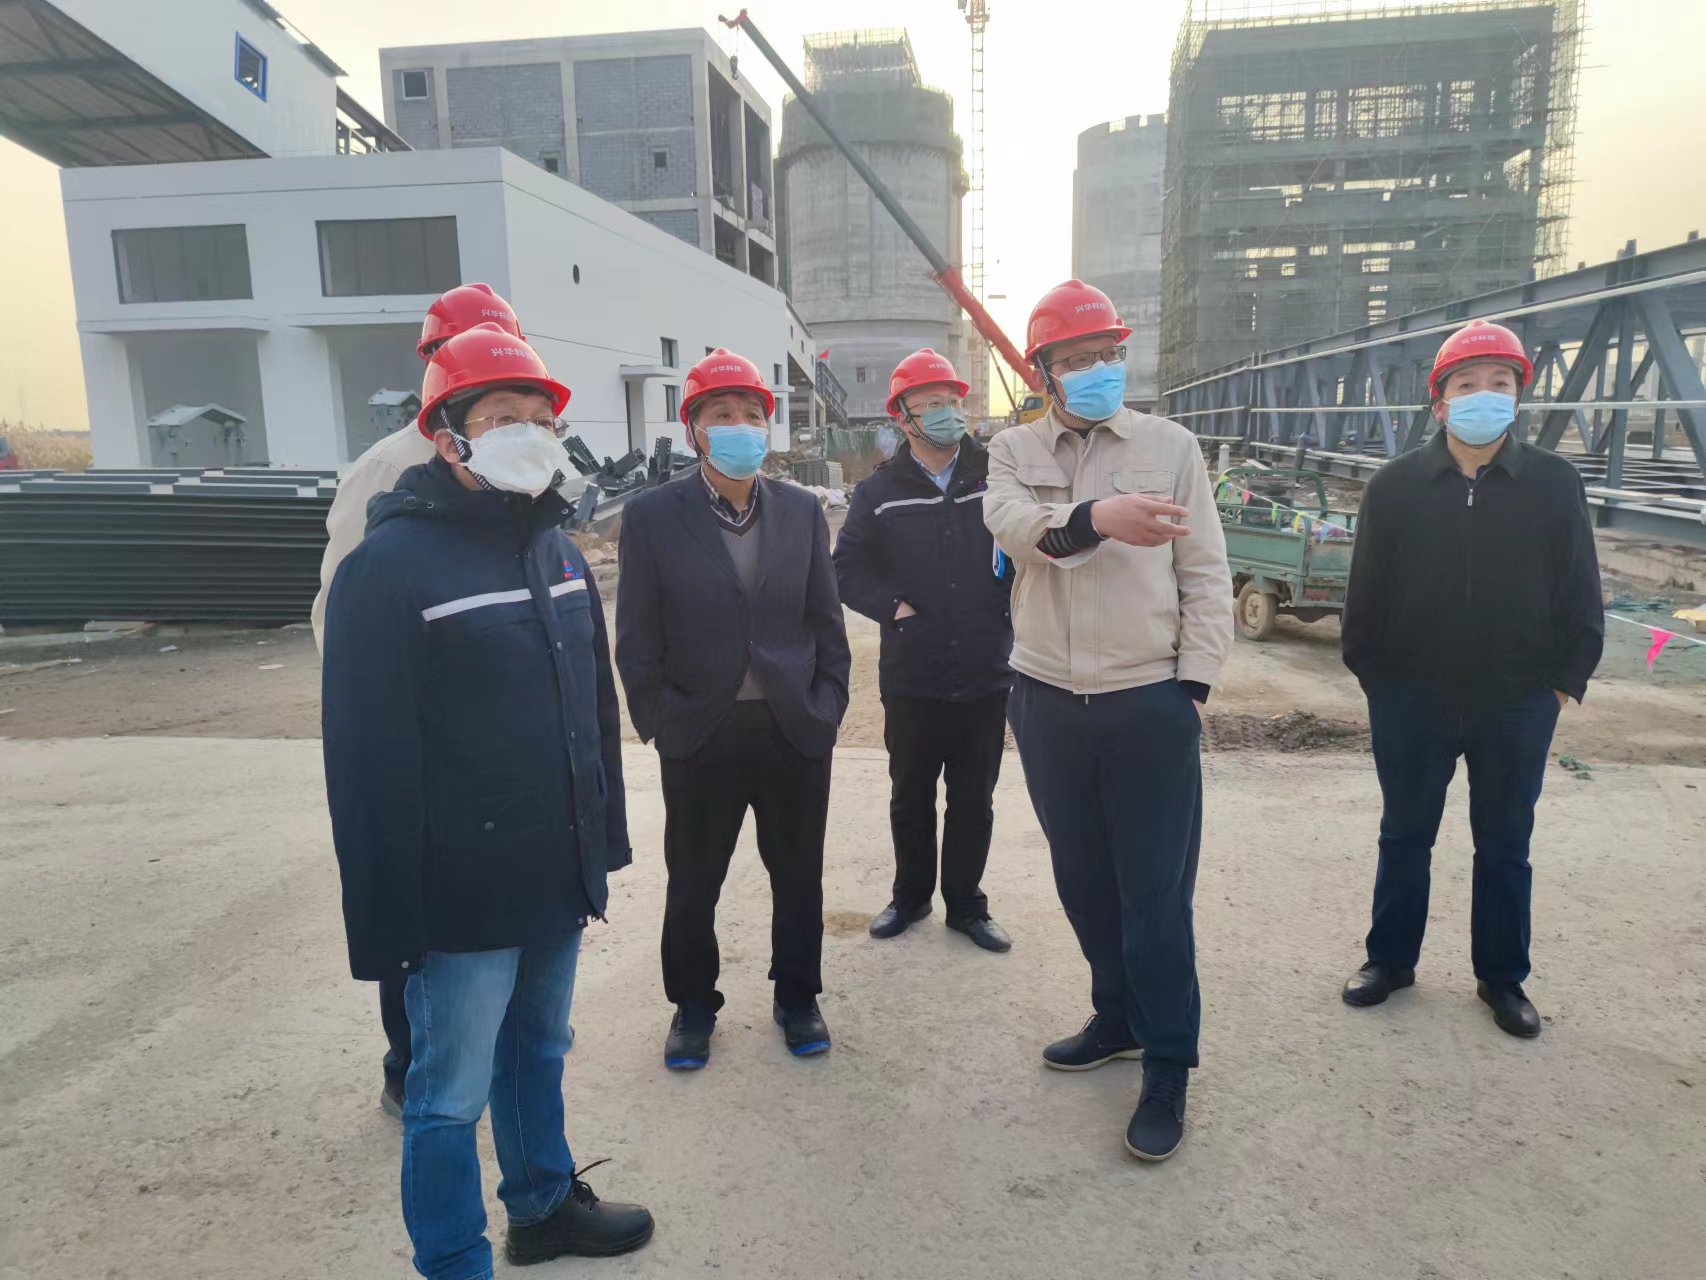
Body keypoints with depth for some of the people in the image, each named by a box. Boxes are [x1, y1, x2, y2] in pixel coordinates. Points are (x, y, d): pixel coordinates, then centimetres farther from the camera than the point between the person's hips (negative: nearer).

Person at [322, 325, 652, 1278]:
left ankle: (546, 1203, 44)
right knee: (451, 1093, 8)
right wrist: (386, 916, -15)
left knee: (539, 1049, 23)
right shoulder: (392, 563, -14)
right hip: (463, 894, -7)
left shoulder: (558, 547, 9)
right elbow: (370, 757, -15)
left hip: (559, 877, 7)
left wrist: (605, 838, 15)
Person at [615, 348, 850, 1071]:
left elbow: (827, 621, 7)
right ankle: (693, 1006, 34)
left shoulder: (801, 511, 4)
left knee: (799, 877, 14)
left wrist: (827, 707, 1)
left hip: (796, 732, 2)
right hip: (701, 738, -2)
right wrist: (661, 723, -8)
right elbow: (638, 638, -3)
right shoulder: (651, 515, -4)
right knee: (692, 884, 12)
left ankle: (796, 998, 36)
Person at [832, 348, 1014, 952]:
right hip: (911, 677, 0)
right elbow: (848, 567, 2)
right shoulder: (880, 491, 0)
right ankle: (910, 896, 35)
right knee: (910, 797, 15)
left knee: (974, 801, 13)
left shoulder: (995, 477, 0)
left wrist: (1012, 607, -9)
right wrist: (892, 606, -10)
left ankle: (966, 904, 30)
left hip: (985, 676, 0)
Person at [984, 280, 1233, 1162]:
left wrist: (1193, 685, -6)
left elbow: (1206, 576, 1)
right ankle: (1118, 1017, 38)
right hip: (1047, 701, 3)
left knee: (1156, 891, 2)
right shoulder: (1013, 453, 5)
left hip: (1149, 702, -2)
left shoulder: (1170, 446, 2)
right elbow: (1014, 524, -18)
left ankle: (1168, 1067, 18)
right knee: (1083, 880, 17)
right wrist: (1097, 517, -38)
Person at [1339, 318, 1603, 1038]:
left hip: (1518, 705, 0)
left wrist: (1565, 680, -1)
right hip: (1412, 700, 0)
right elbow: (1365, 592, 1)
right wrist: (1372, 674, 0)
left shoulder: (1555, 484, -1)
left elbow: (1581, 596, 2)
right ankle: (1391, 958, 29)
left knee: (1505, 845, 13)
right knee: (1404, 836, 13)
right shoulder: (1395, 485, -2)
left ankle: (1502, 977, 30)